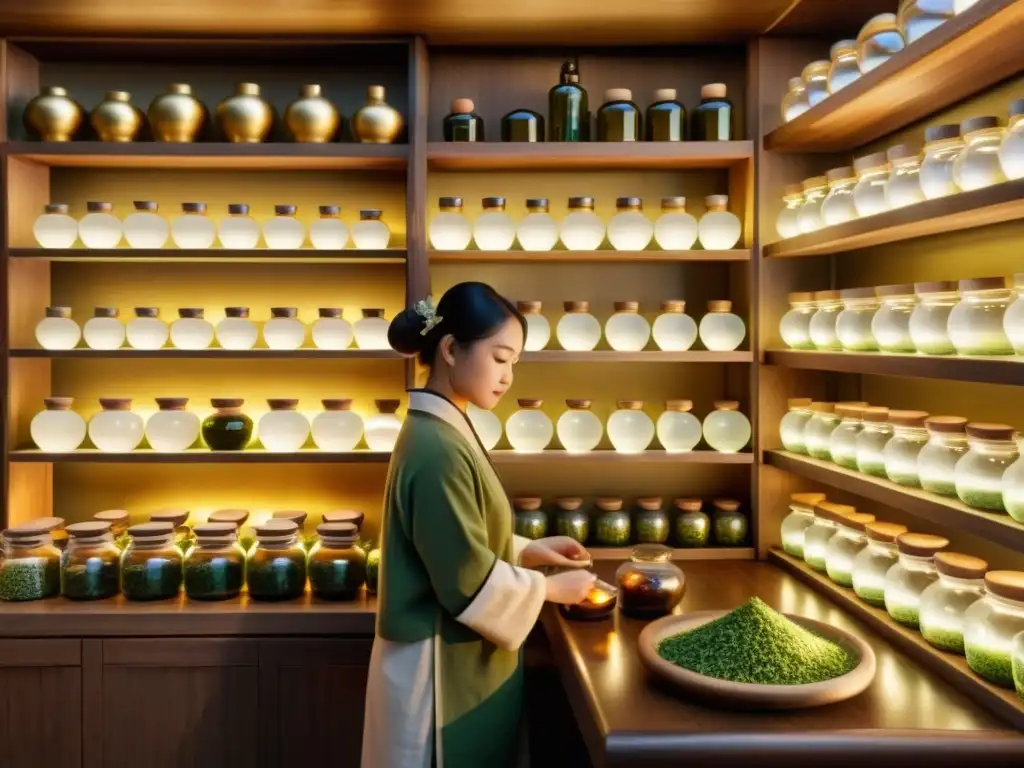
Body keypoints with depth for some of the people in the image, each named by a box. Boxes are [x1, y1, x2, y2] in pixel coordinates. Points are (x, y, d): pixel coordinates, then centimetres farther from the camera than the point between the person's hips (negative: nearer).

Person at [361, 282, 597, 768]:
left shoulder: (443, 430, 5)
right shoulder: (437, 450, -26)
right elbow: (470, 582, -24)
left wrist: (528, 550, 5)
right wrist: (552, 588, -11)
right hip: (443, 669, -9)